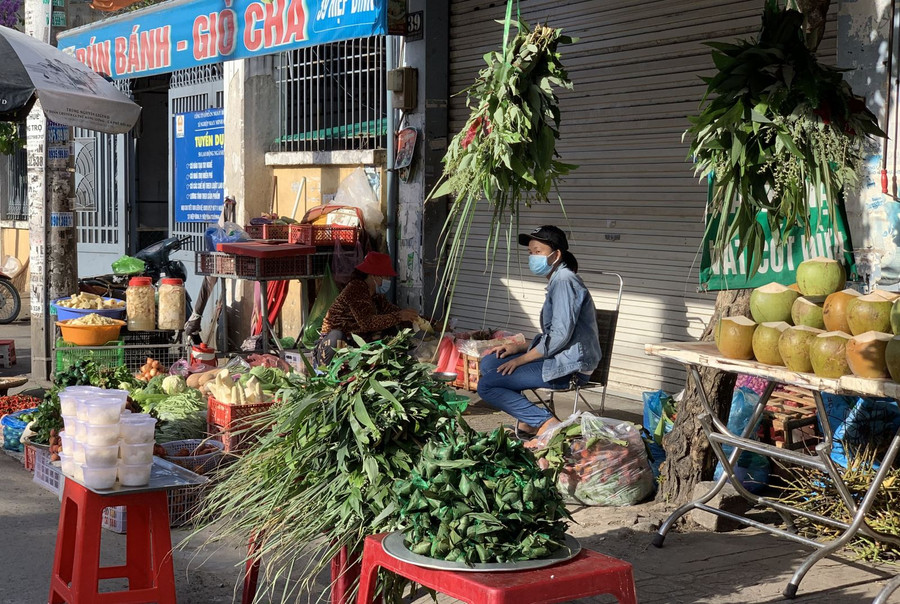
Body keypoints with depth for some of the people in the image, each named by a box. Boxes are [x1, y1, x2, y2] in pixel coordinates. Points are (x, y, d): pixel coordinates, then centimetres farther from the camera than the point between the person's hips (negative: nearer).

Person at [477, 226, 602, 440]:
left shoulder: (564, 280, -14)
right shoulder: (557, 280, 19)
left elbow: (560, 336, -21)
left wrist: (521, 359, -13)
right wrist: (518, 348, 8)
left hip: (570, 366, -11)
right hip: (560, 359, 11)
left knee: (486, 385, -14)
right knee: (489, 362, 12)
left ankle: (546, 423, -16)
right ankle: (527, 422, 4)